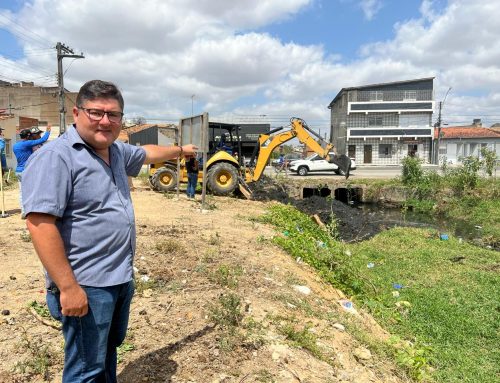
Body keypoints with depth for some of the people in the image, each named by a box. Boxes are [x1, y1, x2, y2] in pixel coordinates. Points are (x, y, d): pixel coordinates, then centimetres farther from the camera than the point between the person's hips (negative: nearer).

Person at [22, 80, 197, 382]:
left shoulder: (116, 151, 7)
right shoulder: (55, 157, -20)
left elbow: (147, 153, 28)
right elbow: (40, 223, -25)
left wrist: (180, 150, 41)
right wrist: (68, 287, -26)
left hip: (122, 278, 9)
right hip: (87, 286, -9)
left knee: (110, 348, 27)